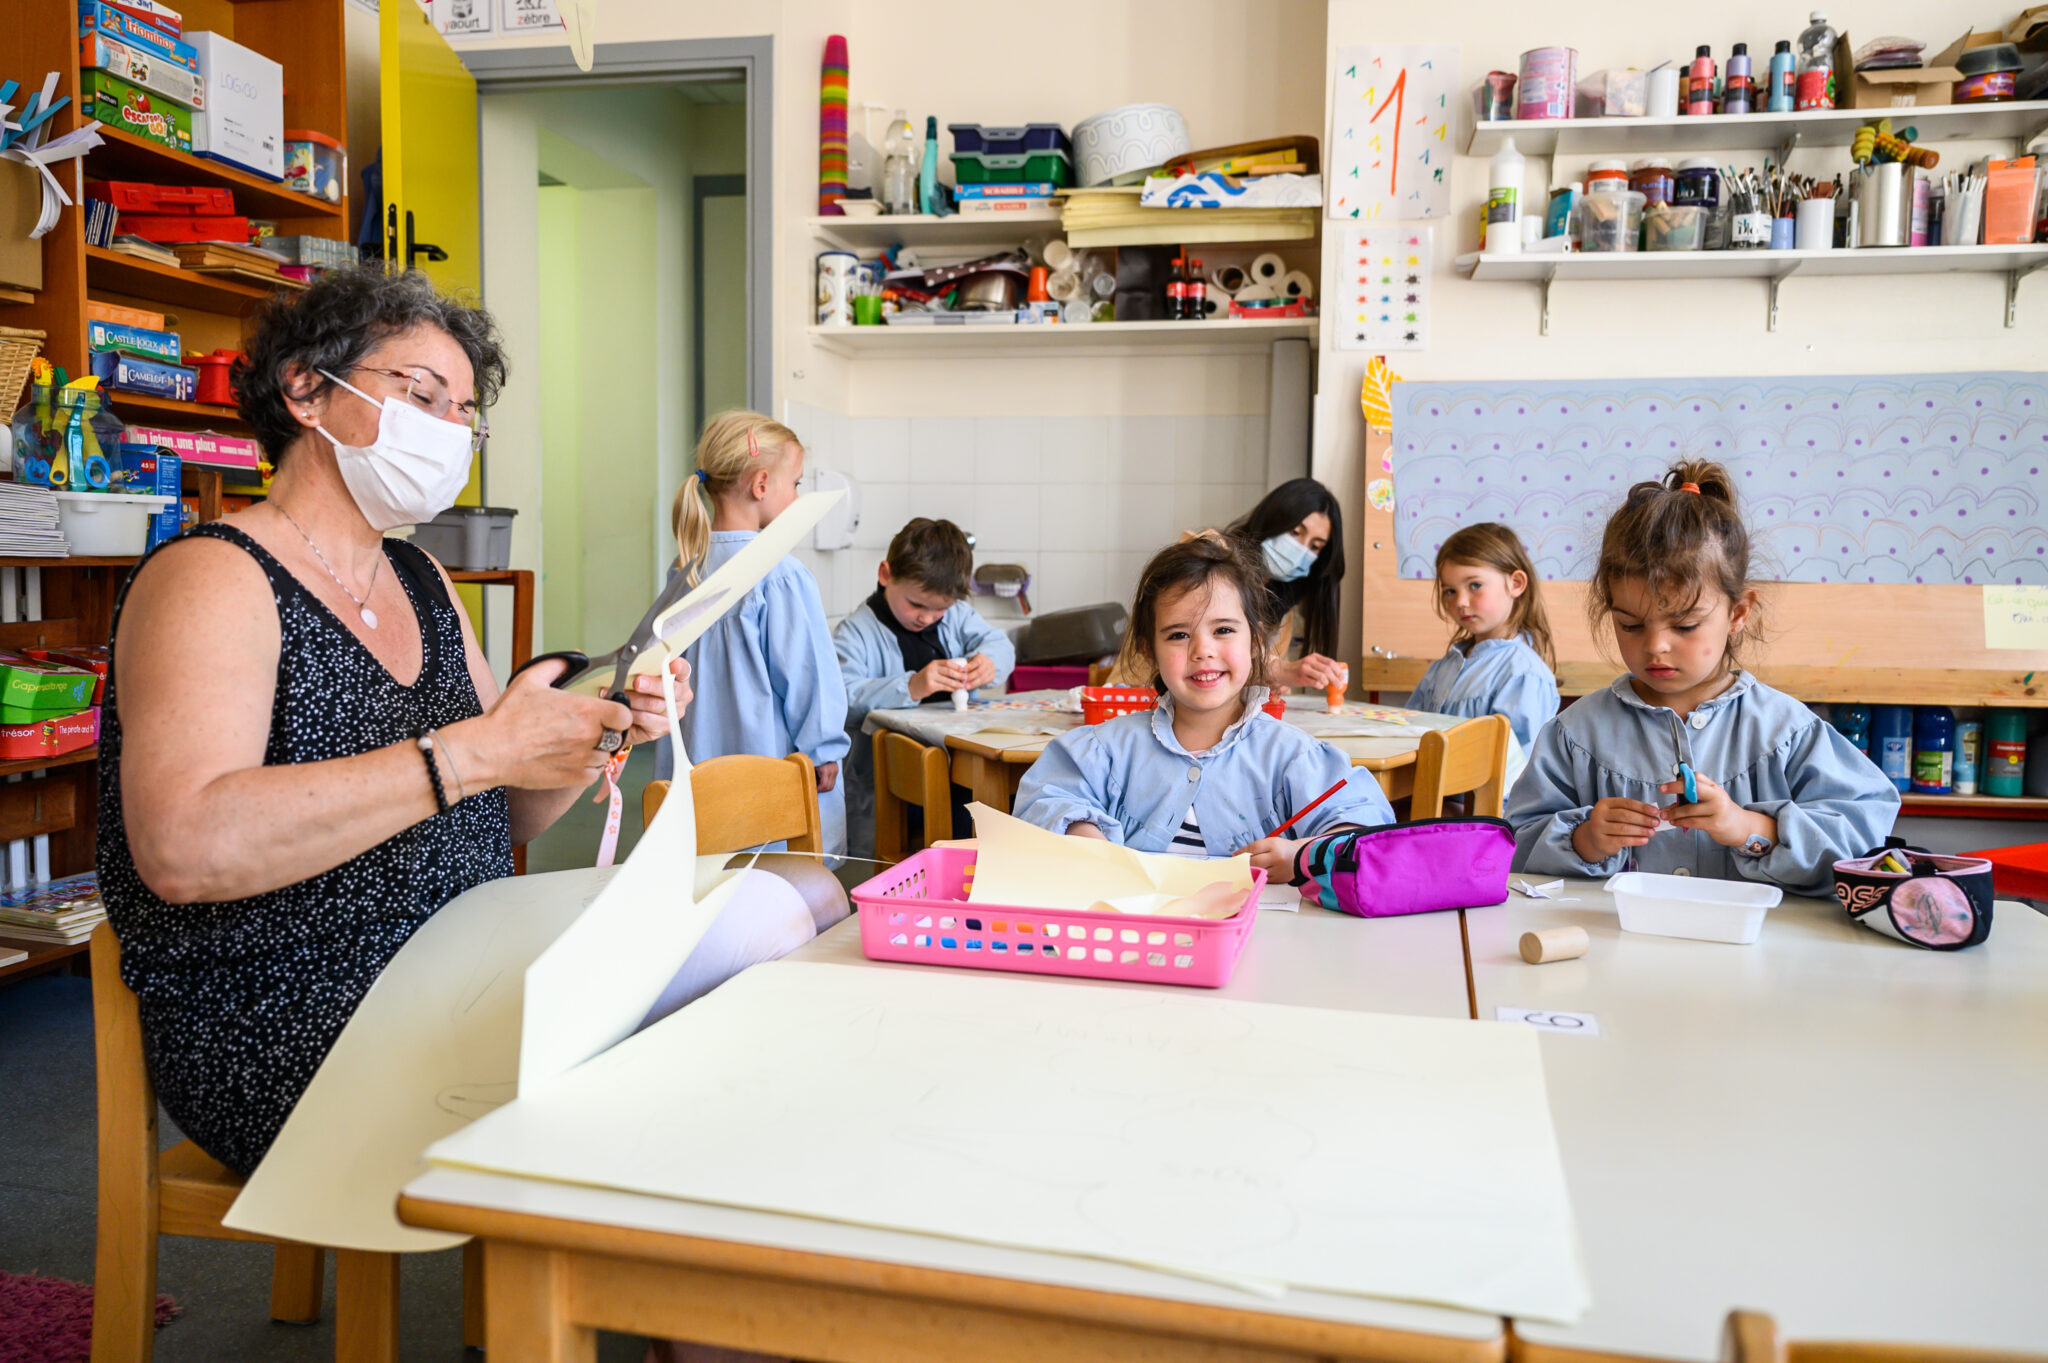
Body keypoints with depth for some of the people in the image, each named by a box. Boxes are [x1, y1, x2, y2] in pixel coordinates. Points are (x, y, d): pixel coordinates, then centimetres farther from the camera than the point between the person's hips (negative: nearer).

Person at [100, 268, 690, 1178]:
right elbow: (183, 848, -28)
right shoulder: (212, 579, -10)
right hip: (287, 1043, -7)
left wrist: (595, 734, -4)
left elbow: (508, 818, 17)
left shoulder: (421, 582, 14)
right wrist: (476, 750, -29)